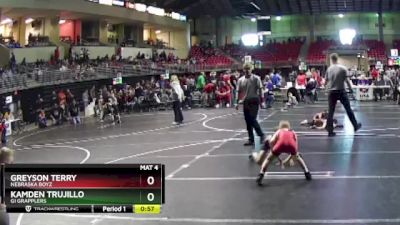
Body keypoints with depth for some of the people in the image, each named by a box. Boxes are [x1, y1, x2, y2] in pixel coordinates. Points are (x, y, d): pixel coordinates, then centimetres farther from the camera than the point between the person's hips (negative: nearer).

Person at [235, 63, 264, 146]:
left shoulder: (256, 78, -5)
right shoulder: (240, 80, 7)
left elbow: (260, 90, -5)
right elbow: (238, 91, 10)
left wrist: (261, 101, -9)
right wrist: (237, 102, 5)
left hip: (254, 101, -5)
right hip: (245, 102, 5)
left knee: (252, 119, -13)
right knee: (248, 121, 7)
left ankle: (261, 135, 4)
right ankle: (251, 139, 14)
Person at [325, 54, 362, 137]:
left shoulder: (329, 69, 1)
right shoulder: (343, 68, -5)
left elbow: (326, 81, 5)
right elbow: (346, 80, -7)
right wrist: (351, 89, 2)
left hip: (331, 92, 2)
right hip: (341, 91, -2)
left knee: (331, 111, 3)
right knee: (348, 109, 11)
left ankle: (330, 131, -1)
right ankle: (355, 126, 22)